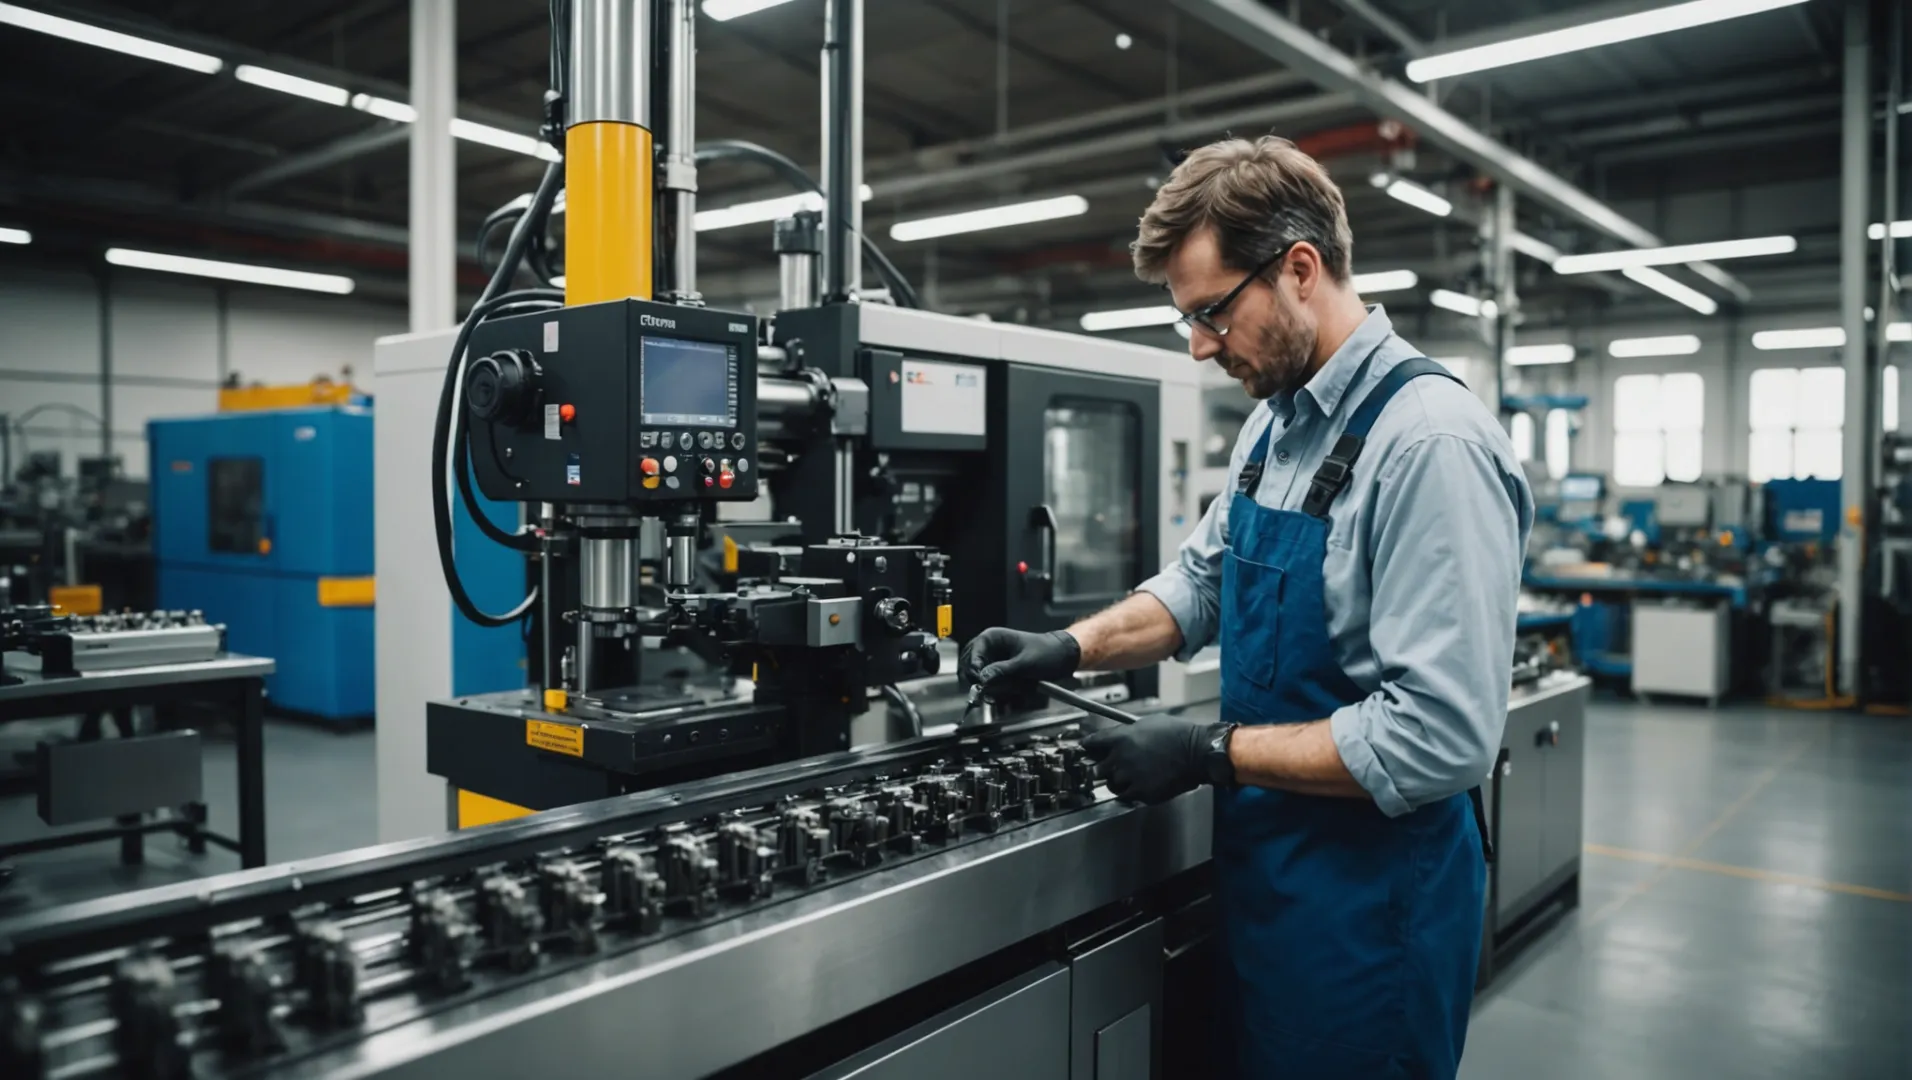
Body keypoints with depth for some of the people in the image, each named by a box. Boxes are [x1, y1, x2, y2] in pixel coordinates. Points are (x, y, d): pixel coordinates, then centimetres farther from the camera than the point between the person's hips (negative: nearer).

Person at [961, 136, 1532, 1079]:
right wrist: (1074, 647, 1)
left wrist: (1213, 753, -21)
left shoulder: (1430, 443, -23)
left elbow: (1441, 737, -26)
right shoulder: (1274, 425, 4)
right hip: (1259, 876, 8)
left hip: (1371, 905, -7)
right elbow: (1203, 579, 16)